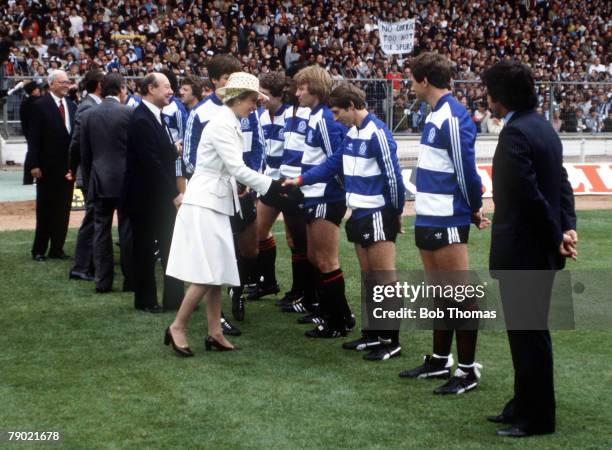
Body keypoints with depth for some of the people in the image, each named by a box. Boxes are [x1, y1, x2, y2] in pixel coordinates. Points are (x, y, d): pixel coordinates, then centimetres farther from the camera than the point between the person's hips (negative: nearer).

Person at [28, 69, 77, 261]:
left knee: (63, 209, 7)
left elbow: (76, 134, 10)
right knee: (45, 209, 3)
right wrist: (34, 164, -14)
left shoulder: (72, 106, 9)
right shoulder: (41, 106, -6)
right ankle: (39, 250, 11)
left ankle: (57, 249, 14)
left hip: (67, 165, 5)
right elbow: (34, 137, -8)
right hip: (48, 166, -5)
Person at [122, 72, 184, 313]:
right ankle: (145, 300, 17)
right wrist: (174, 194, -21)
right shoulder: (141, 120, -20)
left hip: (162, 196, 9)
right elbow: (152, 163, -24)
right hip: (145, 197, -9)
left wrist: (173, 148, -2)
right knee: (145, 248, 5)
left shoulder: (154, 116, 10)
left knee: (170, 246, 10)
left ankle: (174, 297, 16)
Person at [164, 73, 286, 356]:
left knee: (216, 273, 9)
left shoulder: (231, 124, 13)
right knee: (206, 274, -10)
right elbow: (237, 169, -21)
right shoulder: (221, 125, -16)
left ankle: (214, 333, 12)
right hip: (204, 204, -10)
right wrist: (271, 186, -18)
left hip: (218, 204, 10)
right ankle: (178, 327, 1)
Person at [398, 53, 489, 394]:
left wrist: (474, 209, -5)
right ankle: (439, 361, 27)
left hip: (447, 222, -10)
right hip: (429, 220, 10)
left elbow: (466, 169, -18)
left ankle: (468, 371, 3)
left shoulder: (453, 118, -17)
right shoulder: (436, 114, 12)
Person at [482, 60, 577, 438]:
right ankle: (526, 406, 28)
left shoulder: (516, 133, -20)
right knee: (530, 331, 18)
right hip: (537, 250, 10)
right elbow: (562, 183, 9)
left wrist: (556, 238, -13)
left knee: (529, 333, -1)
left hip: (522, 251, -10)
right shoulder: (542, 127, 12)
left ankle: (536, 418, 8)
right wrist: (568, 227, -2)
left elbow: (530, 195, -23)